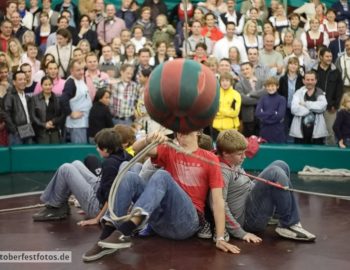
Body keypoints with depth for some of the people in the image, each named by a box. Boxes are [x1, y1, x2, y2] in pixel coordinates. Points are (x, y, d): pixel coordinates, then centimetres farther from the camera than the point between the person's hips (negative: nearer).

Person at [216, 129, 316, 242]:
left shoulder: (233, 164, 8)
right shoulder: (222, 172, -21)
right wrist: (241, 233, -26)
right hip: (249, 220, -10)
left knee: (280, 165, 10)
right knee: (275, 173, -23)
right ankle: (288, 225, -14)